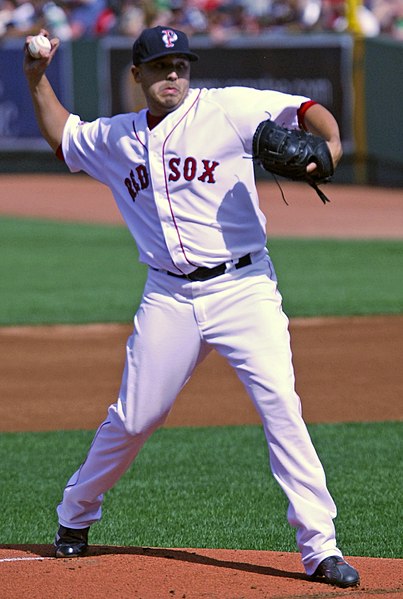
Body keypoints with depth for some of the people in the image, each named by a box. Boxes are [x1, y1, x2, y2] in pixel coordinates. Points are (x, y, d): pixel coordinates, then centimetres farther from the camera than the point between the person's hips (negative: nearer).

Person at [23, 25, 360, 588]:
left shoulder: (226, 109, -3)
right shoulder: (115, 139, 12)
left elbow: (306, 110, -9)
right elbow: (62, 137, 31)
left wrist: (328, 142, -29)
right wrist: (38, 81, 19)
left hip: (242, 286, -3)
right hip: (168, 298, 3)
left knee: (280, 404, -16)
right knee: (133, 418, 8)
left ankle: (320, 546, -14)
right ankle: (75, 515, 32)